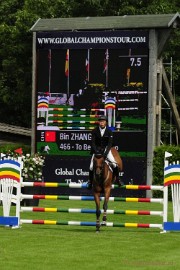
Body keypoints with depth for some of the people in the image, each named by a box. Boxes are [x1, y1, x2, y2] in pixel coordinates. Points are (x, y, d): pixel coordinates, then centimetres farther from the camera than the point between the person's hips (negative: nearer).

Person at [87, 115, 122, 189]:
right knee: (91, 166, -8)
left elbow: (110, 143, -12)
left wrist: (105, 152, -25)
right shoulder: (95, 131, -8)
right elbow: (93, 142, -9)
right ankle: (90, 181, 13)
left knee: (114, 164, -15)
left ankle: (117, 178, 6)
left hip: (106, 149, 0)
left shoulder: (109, 131, -9)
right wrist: (96, 151, -23)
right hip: (97, 149, 0)